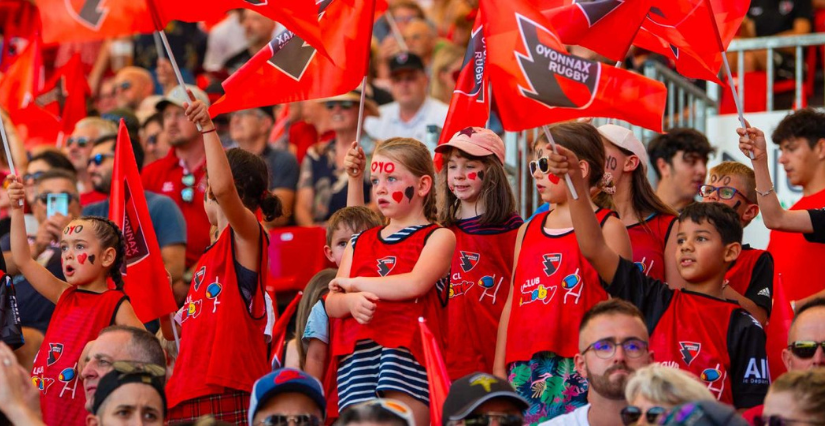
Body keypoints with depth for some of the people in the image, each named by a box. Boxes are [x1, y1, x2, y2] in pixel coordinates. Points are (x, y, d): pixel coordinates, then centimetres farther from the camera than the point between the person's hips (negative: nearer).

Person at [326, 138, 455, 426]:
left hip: (408, 351, -5)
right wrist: (351, 301, -10)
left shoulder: (438, 238, 8)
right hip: (358, 354, 5)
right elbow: (331, 303, 15)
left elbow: (415, 283, -10)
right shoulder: (360, 243, 23)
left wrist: (354, 283, 1)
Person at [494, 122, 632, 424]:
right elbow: (514, 302, 17)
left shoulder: (608, 227, 0)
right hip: (525, 371, 5)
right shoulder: (528, 231, 16)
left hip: (579, 368, -5)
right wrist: (499, 370, 13)